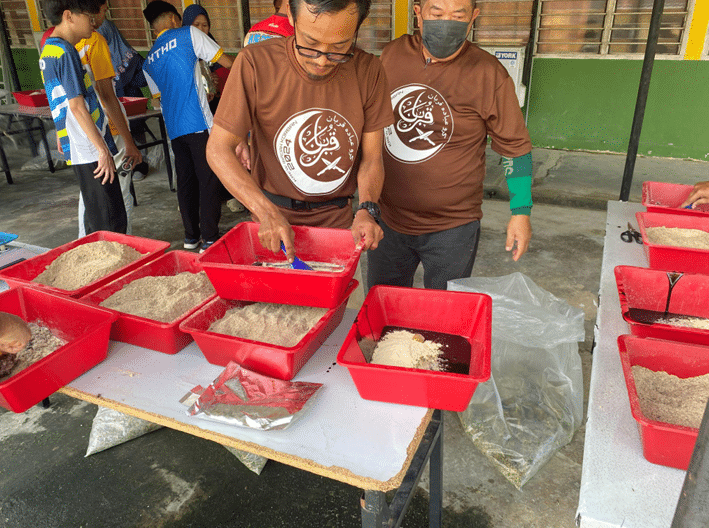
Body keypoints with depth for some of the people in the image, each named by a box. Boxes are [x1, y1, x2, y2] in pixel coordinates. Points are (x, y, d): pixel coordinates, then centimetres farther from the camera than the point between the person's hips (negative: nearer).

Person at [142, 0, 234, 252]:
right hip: (198, 123, -6)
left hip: (173, 128, 6)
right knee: (208, 180, -3)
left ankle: (191, 236, 17)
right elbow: (227, 62, 2)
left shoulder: (148, 62, 19)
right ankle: (209, 239, -3)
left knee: (185, 180, 12)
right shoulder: (188, 34, 3)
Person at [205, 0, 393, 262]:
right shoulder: (254, 64, -18)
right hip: (273, 217, -1)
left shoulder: (368, 71, -11)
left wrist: (366, 209, -24)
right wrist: (267, 213, -28)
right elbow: (218, 149, -17)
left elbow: (371, 157, -6)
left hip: (338, 220, 2)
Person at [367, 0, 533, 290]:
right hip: (387, 219, 4)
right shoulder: (392, 54, 0)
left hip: (452, 229, -3)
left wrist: (521, 212, -4)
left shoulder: (487, 74, -11)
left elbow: (515, 146, -3)